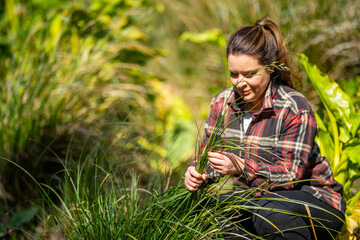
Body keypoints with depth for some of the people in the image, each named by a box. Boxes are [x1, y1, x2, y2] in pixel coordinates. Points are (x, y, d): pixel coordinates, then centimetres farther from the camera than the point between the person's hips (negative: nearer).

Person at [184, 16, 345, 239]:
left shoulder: (295, 108, -21)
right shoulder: (223, 103, -2)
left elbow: (289, 175, -24)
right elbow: (208, 153, 6)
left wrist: (241, 167, -39)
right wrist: (198, 172, -18)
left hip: (312, 199, -6)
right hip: (255, 195, 6)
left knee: (271, 211, -37)